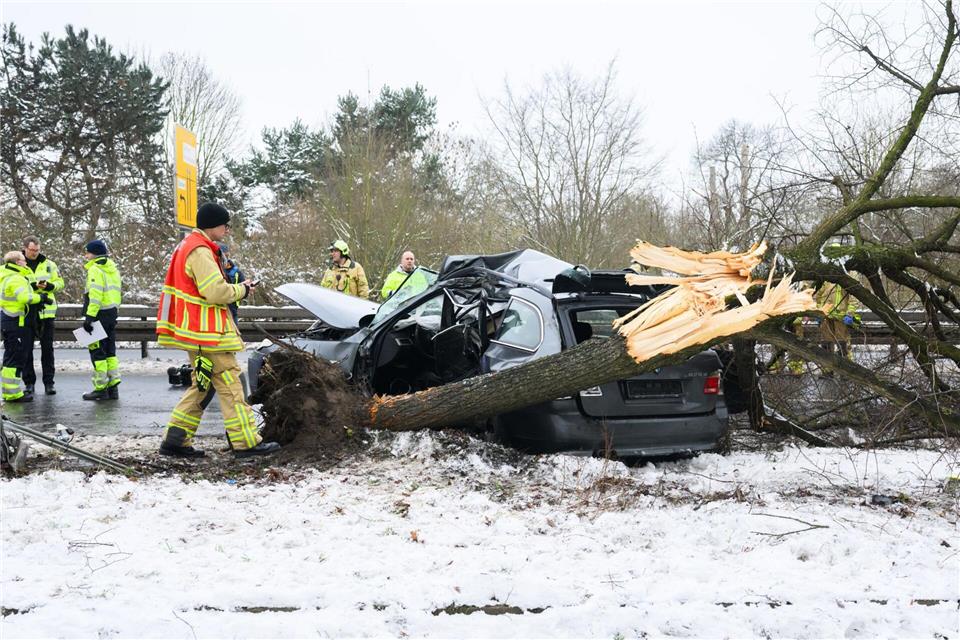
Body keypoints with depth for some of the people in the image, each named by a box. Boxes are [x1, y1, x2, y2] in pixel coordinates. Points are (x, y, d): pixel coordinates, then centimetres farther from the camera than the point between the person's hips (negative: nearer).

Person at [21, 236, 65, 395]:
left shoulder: (48, 264, 6)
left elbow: (60, 283, 9)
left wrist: (49, 286, -12)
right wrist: (30, 286, -20)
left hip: (45, 311, 1)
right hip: (26, 312, -1)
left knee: (47, 348, 3)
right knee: (26, 349, 5)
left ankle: (48, 382, 9)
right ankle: (29, 382, 15)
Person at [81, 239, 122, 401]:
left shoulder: (95, 270, -12)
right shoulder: (113, 269, 16)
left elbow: (95, 296, -21)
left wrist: (89, 317, -22)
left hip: (99, 315, -9)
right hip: (112, 314, 9)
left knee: (97, 352, -3)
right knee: (110, 351, 13)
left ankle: (101, 389, 0)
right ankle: (113, 387, 13)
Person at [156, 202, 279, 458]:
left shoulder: (188, 246, 18)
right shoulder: (200, 252, -16)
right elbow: (216, 292, -24)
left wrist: (236, 287, 10)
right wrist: (241, 289, -7)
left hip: (199, 331, 10)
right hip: (208, 332, -10)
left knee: (201, 385, 15)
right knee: (230, 385, -7)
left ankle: (175, 439, 14)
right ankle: (247, 443, -4)